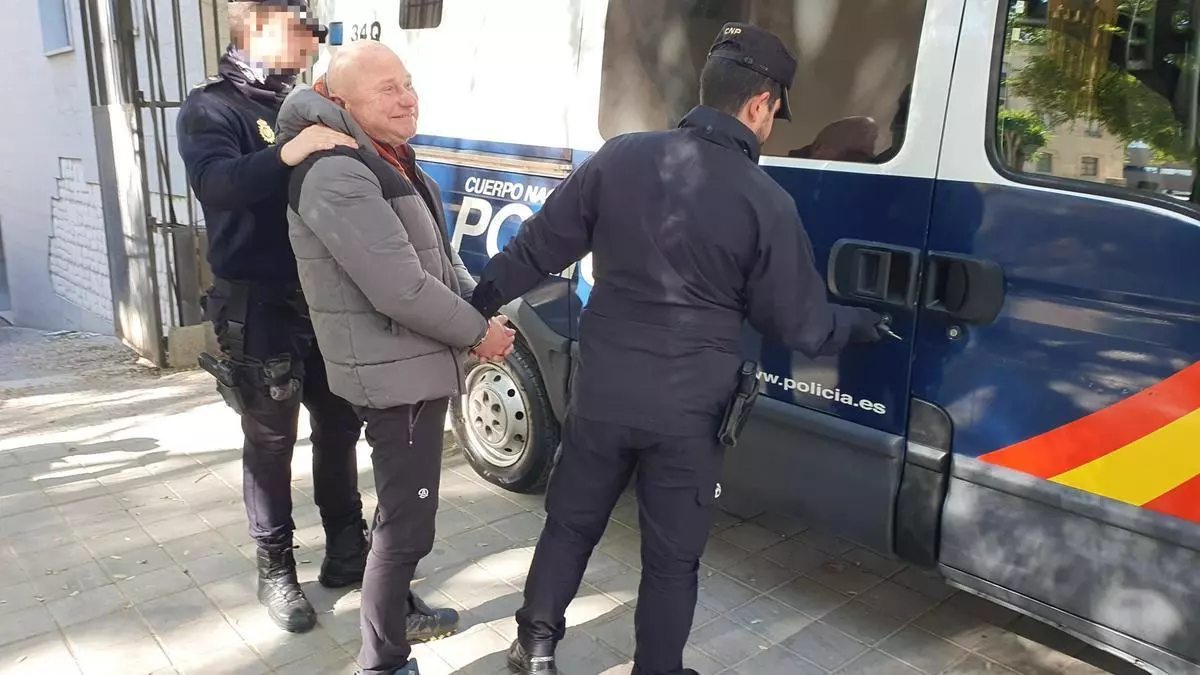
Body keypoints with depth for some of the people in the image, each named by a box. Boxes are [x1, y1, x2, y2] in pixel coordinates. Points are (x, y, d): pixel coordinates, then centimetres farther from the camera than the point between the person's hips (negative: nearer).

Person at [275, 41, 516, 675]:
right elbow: (401, 289, -28)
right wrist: (479, 333, -15)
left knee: (405, 504, 24)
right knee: (406, 521, -1)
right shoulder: (339, 177, -22)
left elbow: (439, 257, 18)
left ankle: (396, 610, 43)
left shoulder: (391, 164, 11)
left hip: (417, 365, 11)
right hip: (394, 374, -10)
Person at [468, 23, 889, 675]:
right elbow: (802, 327, -3)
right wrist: (862, 324, 17)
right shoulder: (765, 201, -11)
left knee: (570, 522, 23)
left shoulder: (620, 156, -4)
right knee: (672, 556, 16)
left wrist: (476, 304, 16)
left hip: (602, 391, 3)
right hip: (687, 411, -3)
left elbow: (537, 247, 2)